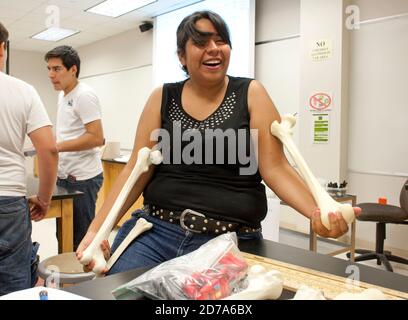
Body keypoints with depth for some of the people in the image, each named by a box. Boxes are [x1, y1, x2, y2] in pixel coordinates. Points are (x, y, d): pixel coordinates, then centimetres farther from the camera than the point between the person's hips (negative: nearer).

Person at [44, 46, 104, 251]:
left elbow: (96, 138, -22)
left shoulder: (84, 95, -14)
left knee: (81, 239, 0)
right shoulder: (62, 95, 15)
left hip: (82, 178, -9)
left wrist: (56, 147, -21)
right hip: (64, 175, 9)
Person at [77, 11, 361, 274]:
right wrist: (96, 229, -6)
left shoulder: (251, 94, 1)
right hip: (156, 229, 2)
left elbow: (275, 168, -5)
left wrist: (317, 212, -23)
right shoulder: (163, 98, 5)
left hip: (231, 239, -1)